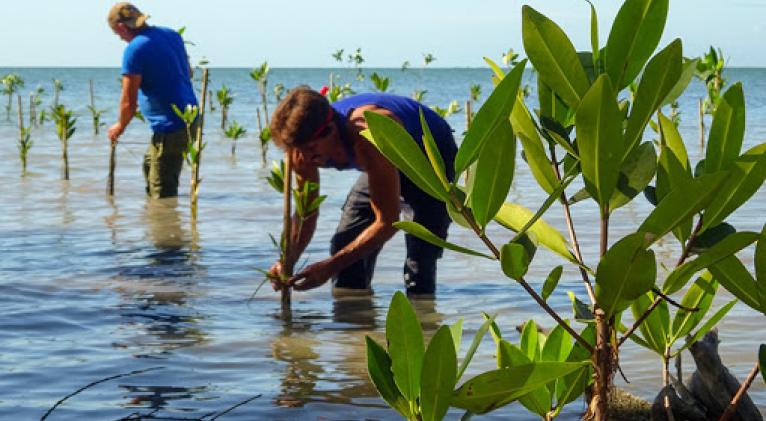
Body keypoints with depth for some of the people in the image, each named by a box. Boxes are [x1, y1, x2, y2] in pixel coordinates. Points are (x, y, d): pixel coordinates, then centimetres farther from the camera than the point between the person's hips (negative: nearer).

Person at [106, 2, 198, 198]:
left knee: (163, 191, -2)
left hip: (170, 127, -10)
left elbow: (129, 102, -14)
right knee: (150, 163, 28)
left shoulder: (135, 50, -17)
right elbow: (188, 73, 22)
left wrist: (120, 127, 5)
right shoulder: (171, 34, 8)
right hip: (189, 118, 10)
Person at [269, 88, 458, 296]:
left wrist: (329, 267, -42)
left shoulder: (369, 140, -45)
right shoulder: (303, 148, -24)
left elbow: (387, 222, -39)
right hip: (391, 164, 7)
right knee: (344, 245, -3)